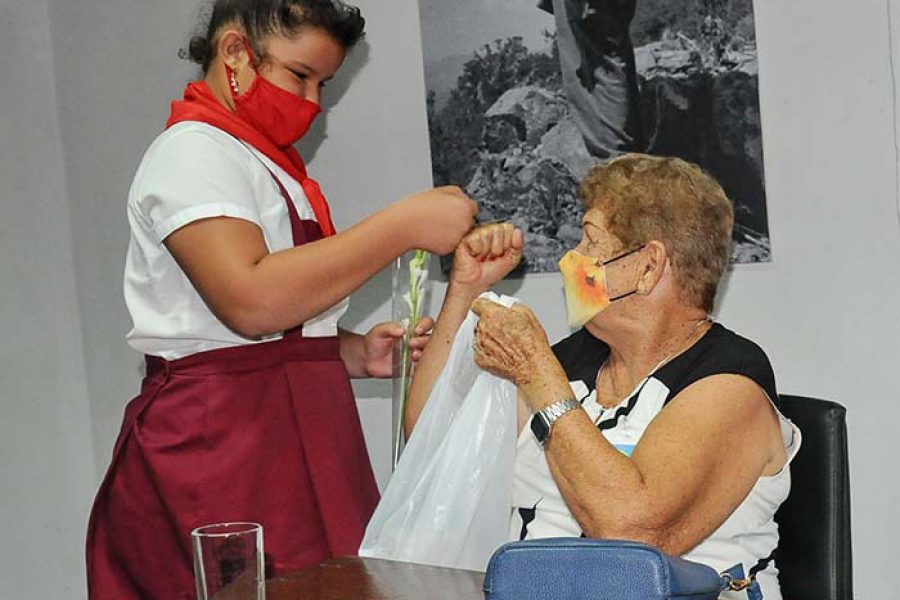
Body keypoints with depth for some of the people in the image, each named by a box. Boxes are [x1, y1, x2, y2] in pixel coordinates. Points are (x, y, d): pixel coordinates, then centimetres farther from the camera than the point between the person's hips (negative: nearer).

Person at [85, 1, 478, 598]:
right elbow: (251, 302, -23)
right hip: (221, 434, -9)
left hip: (290, 429, 9)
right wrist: (405, 224, -19)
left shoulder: (259, 164, 22)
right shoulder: (193, 150, -7)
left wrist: (354, 353, 7)